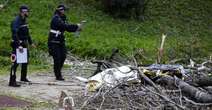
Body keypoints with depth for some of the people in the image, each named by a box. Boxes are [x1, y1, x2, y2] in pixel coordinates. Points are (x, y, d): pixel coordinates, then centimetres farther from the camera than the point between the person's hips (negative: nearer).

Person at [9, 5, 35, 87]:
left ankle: (23, 77, 37)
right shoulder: (16, 21, -17)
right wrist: (19, 45, -32)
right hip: (17, 45, -10)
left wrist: (31, 42, 24)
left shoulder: (24, 20, 12)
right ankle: (12, 81, -13)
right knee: (15, 62, -12)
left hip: (24, 44, 10)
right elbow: (14, 34, -27)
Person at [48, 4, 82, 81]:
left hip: (60, 41, 9)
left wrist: (77, 28, -6)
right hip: (54, 42, -9)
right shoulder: (56, 19, -16)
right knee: (57, 58, -7)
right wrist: (76, 26, -24)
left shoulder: (62, 19, 13)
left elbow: (68, 28, 11)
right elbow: (65, 26, -27)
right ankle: (58, 76, 1)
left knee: (63, 57, 6)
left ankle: (58, 72, 23)